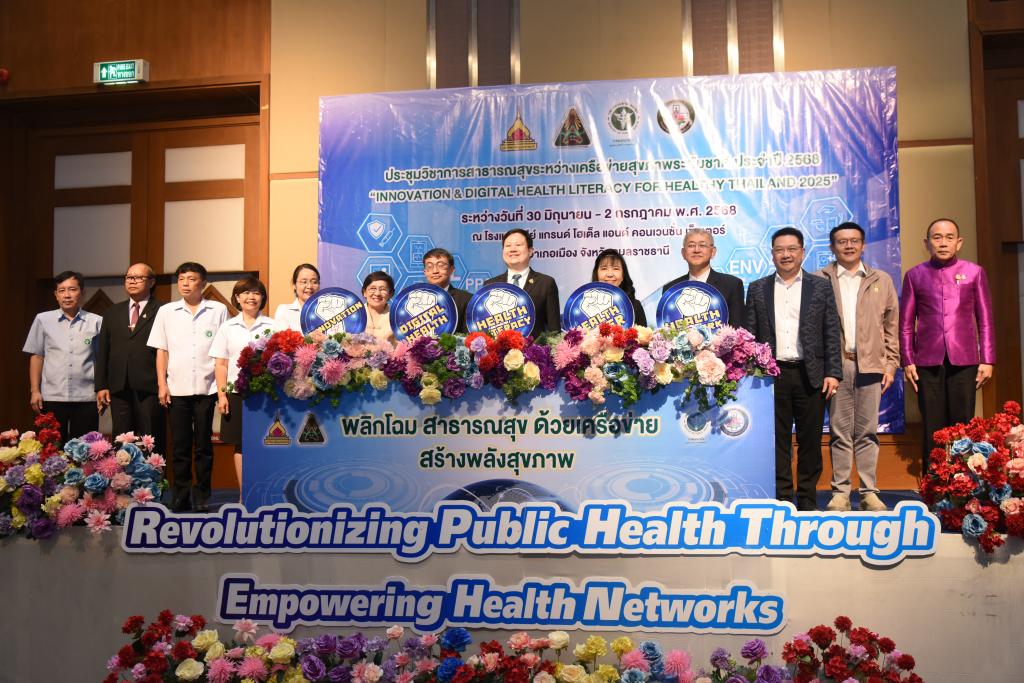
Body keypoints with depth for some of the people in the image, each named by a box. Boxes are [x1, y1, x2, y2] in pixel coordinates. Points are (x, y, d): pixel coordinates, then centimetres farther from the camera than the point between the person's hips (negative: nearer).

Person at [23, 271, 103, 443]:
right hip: (52, 397, 1)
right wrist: (34, 390, 2)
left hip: (86, 397, -1)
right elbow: (36, 356, 7)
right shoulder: (43, 320, 5)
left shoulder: (96, 322, 2)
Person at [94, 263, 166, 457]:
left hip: (149, 388, -4)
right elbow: (102, 351, 16)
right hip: (119, 389, 5)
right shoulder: (112, 312, 18)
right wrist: (101, 386, 8)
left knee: (152, 445, -2)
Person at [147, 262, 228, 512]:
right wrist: (162, 384, 2)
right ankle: (180, 495, 13)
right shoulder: (166, 312, 8)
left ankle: (203, 495, 13)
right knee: (180, 445, 5)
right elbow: (161, 351, 9)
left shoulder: (218, 311, 4)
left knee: (204, 445, 4)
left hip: (207, 388, -1)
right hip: (177, 388, 1)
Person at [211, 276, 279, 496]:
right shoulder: (228, 327, 10)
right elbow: (220, 364, 8)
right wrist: (221, 394, -2)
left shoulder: (272, 326, 6)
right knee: (240, 445, 4)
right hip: (237, 393, 1)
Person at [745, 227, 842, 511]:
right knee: (777, 440, 4)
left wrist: (833, 373, -4)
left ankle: (807, 499, 15)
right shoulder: (757, 289, 9)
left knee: (810, 440, 5)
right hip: (772, 375, 1)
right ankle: (781, 500, 12)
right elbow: (750, 335, 8)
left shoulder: (821, 287, 7)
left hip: (811, 375, 0)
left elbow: (831, 333, 4)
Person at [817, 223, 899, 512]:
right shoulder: (819, 280, 6)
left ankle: (869, 492, 9)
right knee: (839, 431, 2)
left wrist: (891, 364, 4)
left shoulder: (881, 280, 13)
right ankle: (840, 492, 7)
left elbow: (892, 326, 12)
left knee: (867, 431, 4)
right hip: (834, 365, -1)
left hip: (870, 365, 2)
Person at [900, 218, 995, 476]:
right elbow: (906, 323, 7)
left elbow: (985, 320, 6)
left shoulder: (974, 272, 7)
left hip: (964, 360, 0)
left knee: (963, 424, 1)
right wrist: (908, 361, 0)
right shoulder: (914, 275, 7)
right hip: (928, 362, 0)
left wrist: (987, 360, 1)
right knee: (932, 427, 3)